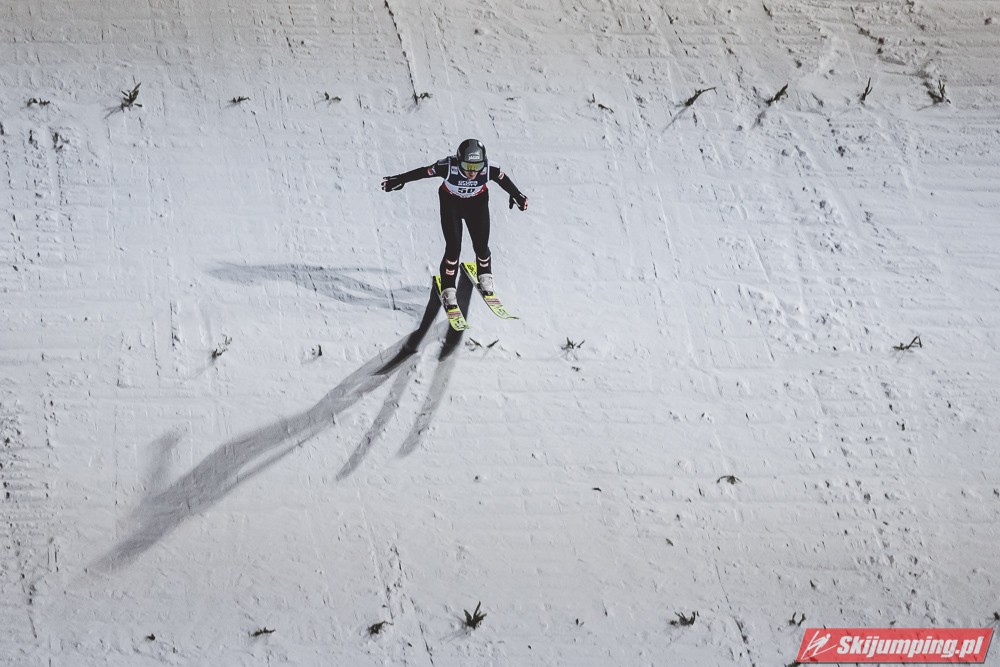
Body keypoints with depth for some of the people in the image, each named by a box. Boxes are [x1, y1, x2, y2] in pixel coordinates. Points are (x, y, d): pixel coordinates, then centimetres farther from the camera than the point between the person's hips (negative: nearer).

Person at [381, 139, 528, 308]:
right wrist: (398, 180, -12)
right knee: (453, 247, -10)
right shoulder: (449, 167, -34)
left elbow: (504, 180, -10)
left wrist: (517, 195, 3)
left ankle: (485, 276, 34)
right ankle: (448, 289, 9)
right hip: (451, 203, -2)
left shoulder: (489, 169, -30)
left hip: (477, 203, 2)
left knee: (481, 246, 1)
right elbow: (422, 172, -20)